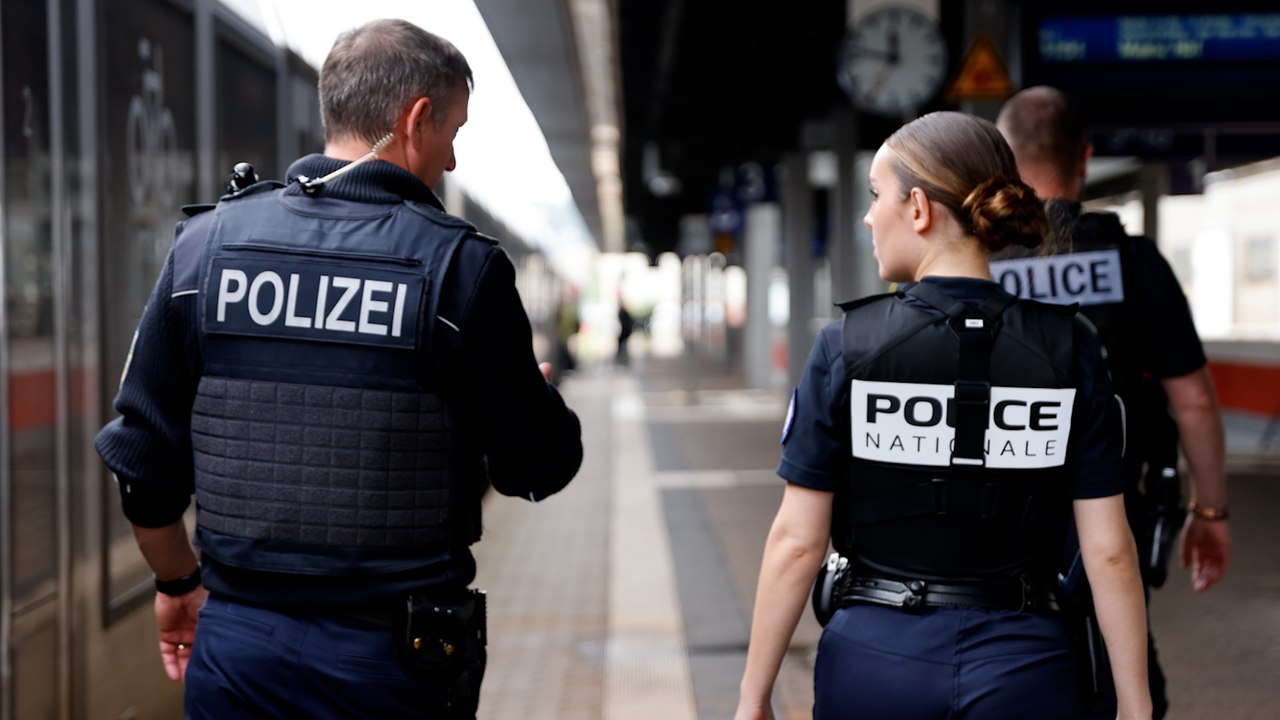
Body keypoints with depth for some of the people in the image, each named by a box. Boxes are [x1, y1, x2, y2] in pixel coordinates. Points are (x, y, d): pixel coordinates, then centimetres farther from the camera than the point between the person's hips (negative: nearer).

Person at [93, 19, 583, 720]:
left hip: (235, 640, 2)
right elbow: (534, 465, -5)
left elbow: (143, 455, 3)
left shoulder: (206, 242, -1)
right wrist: (538, 395, 18)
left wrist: (178, 580, 19)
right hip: (398, 661, -2)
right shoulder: (461, 265, -11)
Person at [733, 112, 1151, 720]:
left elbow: (797, 542, -6)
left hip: (875, 657, 0)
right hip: (1021, 666, 1)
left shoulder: (848, 347, -7)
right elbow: (1108, 551, -4)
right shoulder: (1069, 349, -3)